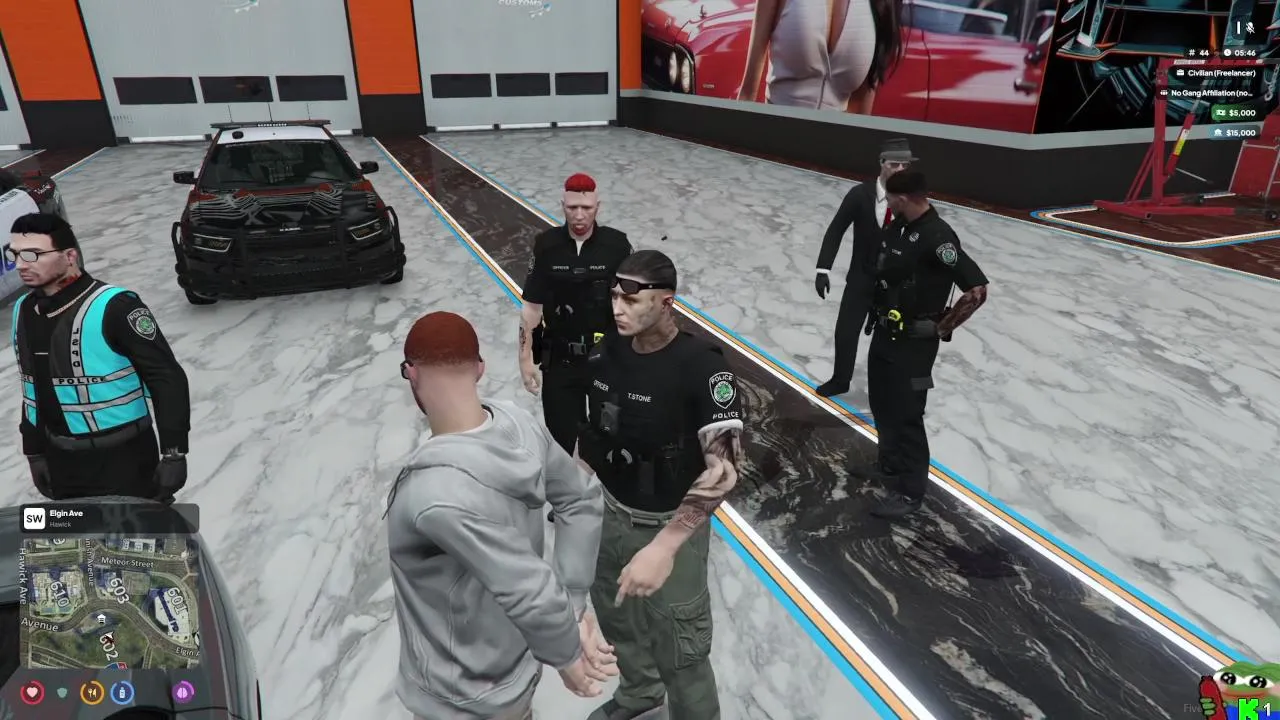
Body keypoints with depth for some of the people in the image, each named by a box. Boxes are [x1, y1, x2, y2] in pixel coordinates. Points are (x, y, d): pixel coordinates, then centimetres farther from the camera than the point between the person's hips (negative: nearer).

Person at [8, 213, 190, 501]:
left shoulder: (114, 307, -20)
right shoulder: (23, 310, 4)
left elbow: (168, 379, -19)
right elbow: (33, 389, 15)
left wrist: (174, 453, -21)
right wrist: (34, 453, 17)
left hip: (124, 461, -7)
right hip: (61, 463, 8)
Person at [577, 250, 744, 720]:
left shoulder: (701, 367, -27)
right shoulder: (607, 350, -8)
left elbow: (724, 468, -34)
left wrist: (664, 545, -42)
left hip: (669, 522, -6)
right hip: (608, 509, 7)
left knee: (679, 651, 7)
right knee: (613, 613, 27)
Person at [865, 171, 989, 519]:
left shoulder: (937, 237, -23)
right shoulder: (899, 225, 3)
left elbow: (977, 289, -26)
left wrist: (942, 327, -14)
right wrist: (878, 312, 14)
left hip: (913, 342, -9)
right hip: (885, 332, 9)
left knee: (906, 415, -1)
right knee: (881, 404, 21)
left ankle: (910, 492, 14)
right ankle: (889, 462, 43)